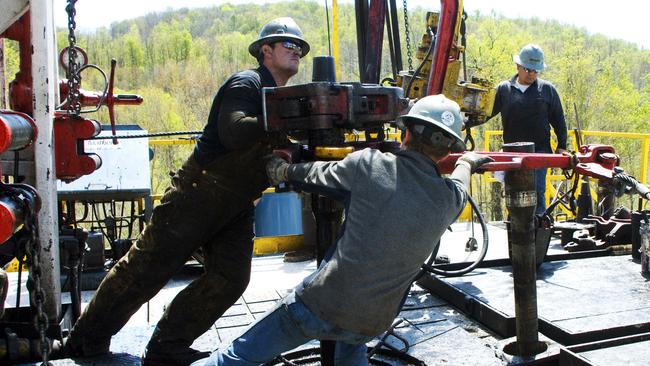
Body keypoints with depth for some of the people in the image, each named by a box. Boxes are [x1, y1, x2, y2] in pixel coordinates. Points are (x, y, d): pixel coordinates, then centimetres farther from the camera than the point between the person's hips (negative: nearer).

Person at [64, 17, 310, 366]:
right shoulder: (246, 83, -10)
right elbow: (233, 132, -28)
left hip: (236, 206, 8)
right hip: (199, 192, -8)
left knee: (229, 279, -3)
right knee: (146, 269, 0)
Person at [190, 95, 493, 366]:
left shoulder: (368, 164, -12)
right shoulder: (450, 199, -2)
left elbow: (318, 175, 6)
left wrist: (281, 170, 27)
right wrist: (467, 162, 47)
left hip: (320, 304, -3)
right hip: (372, 326, 4)